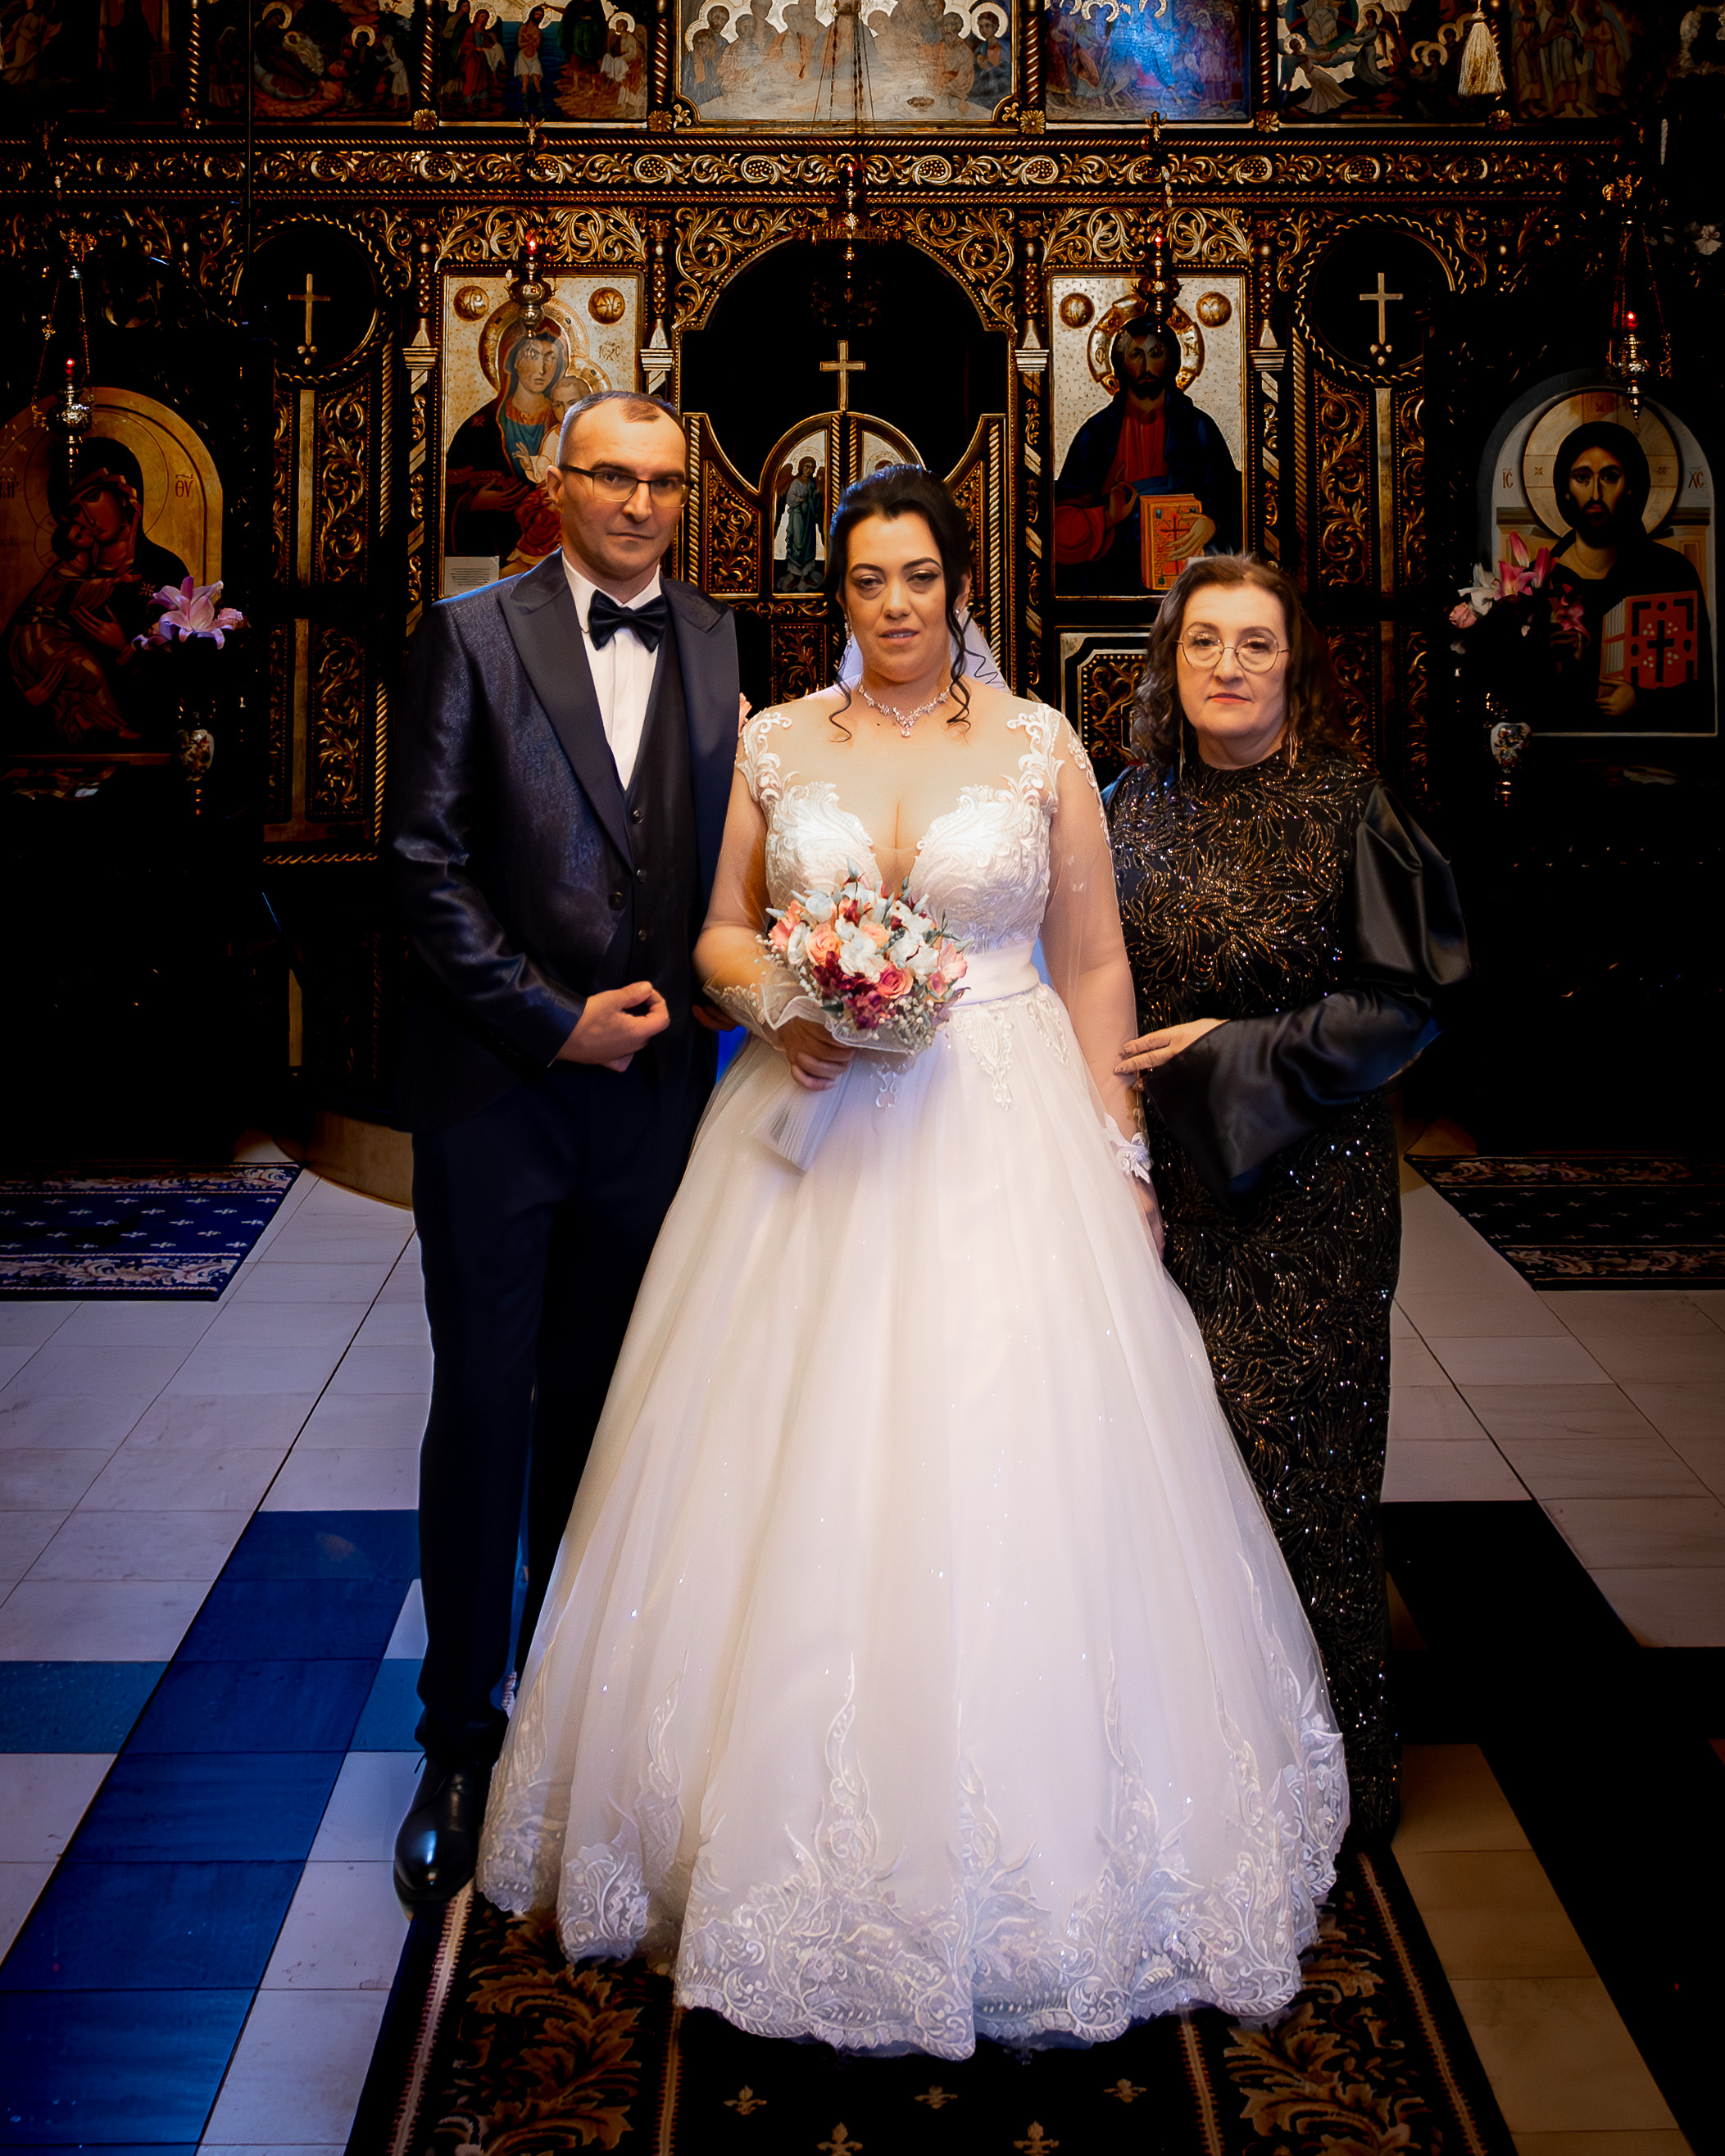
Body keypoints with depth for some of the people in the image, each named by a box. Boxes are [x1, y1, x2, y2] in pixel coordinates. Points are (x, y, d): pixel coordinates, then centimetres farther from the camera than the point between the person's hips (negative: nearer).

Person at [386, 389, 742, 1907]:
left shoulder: (723, 648, 8)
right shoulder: (473, 633, 0)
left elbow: (740, 857, 9)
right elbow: (427, 857, -6)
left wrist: (680, 1000, -5)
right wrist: (553, 1021, -10)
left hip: (651, 1082, 3)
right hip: (497, 1080, -2)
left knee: (600, 1409, 12)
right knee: (483, 1408, 2)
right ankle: (461, 1737, 17)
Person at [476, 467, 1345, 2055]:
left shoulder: (1040, 746, 4)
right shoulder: (776, 746, 7)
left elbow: (1096, 965, 5)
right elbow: (722, 934, 12)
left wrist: (1117, 1153, 0)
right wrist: (775, 1002, -9)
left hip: (1006, 1138, -1)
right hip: (817, 1140, 1)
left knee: (1005, 1483, 0)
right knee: (799, 1485, 3)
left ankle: (1021, 1859, 19)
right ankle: (796, 1829, 23)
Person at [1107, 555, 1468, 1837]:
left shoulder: (1346, 809, -5)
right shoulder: (1134, 808, 7)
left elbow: (1403, 1001, -6)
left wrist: (1238, 1053, -12)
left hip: (1304, 1186, -3)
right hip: (1162, 1179, 3)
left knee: (1295, 1451, 1)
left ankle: (1329, 1764, 19)